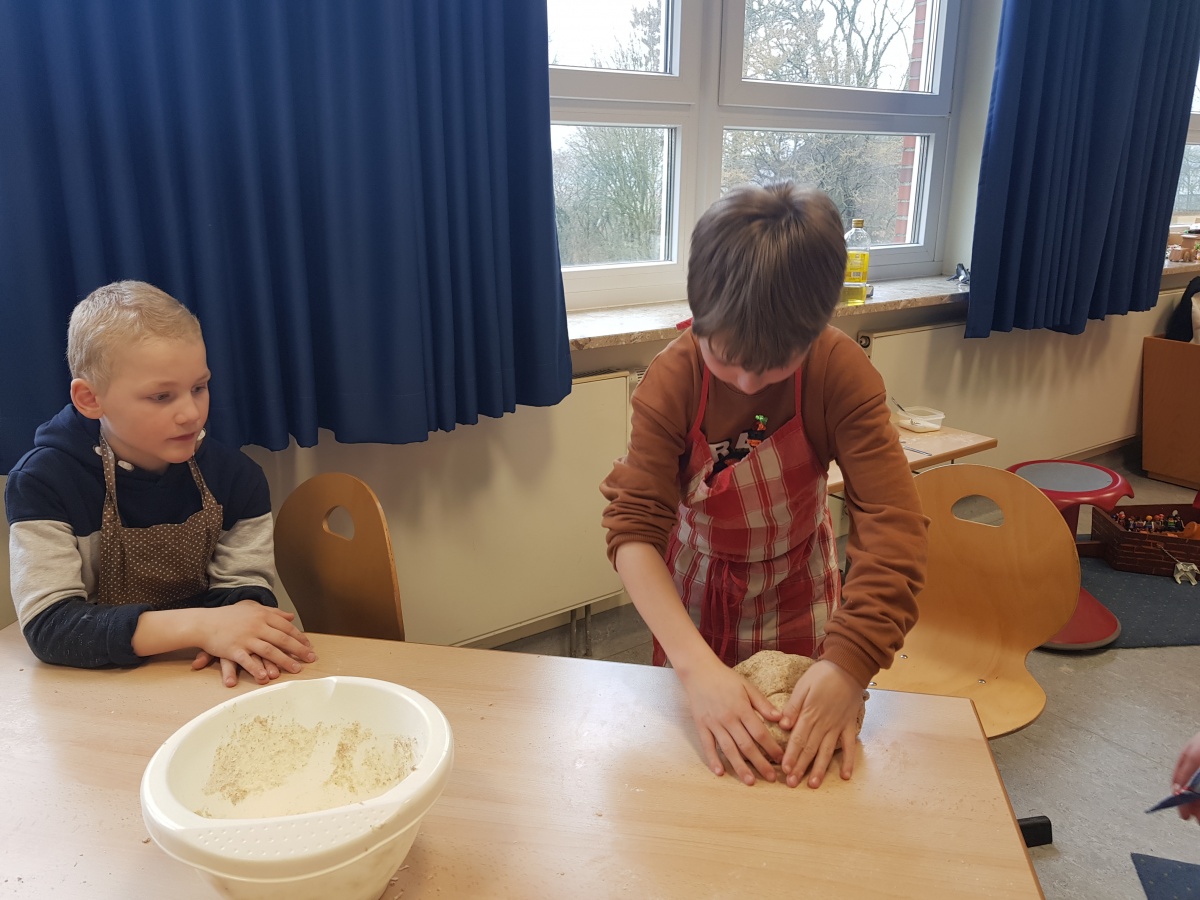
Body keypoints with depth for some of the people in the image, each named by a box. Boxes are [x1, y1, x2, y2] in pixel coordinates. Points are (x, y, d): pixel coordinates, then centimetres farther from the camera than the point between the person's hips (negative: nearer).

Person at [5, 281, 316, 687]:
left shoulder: (235, 475, -5)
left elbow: (245, 585, -2)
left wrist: (238, 636, -26)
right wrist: (198, 625, -30)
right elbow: (46, 625, -18)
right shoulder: (43, 483, -12)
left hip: (209, 683, 3)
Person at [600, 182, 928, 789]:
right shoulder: (671, 380, -29)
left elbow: (893, 524, -33)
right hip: (696, 587, 0)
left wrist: (848, 664, -45)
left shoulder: (842, 373, -29)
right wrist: (697, 668, -46)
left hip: (797, 589, 0)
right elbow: (634, 527, -33)